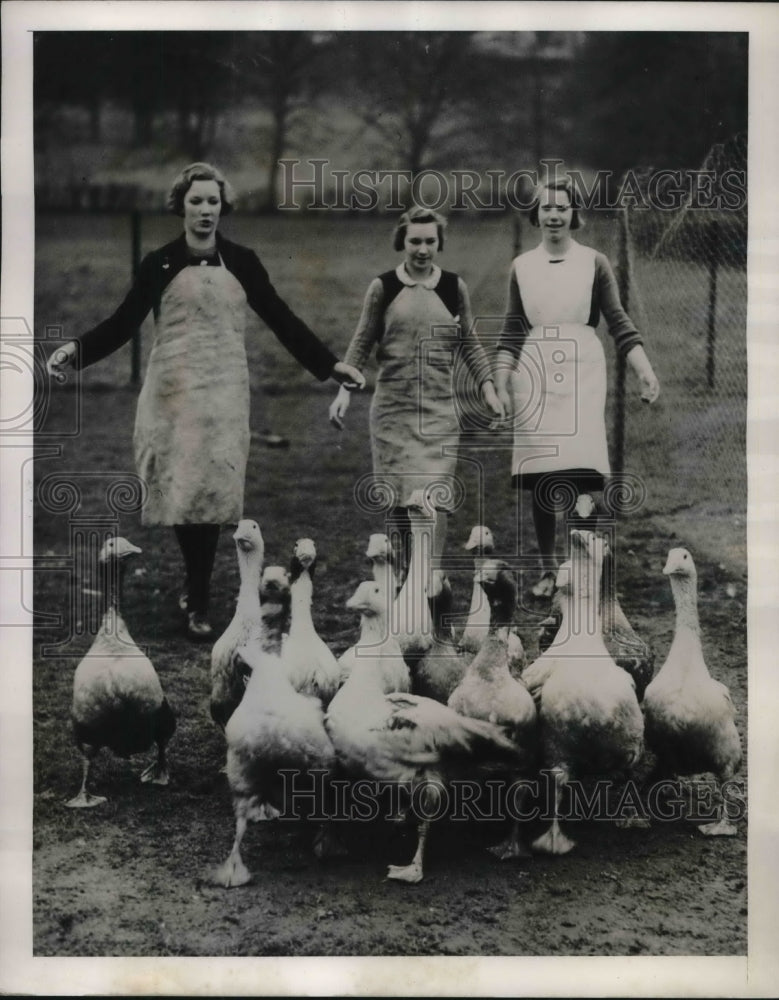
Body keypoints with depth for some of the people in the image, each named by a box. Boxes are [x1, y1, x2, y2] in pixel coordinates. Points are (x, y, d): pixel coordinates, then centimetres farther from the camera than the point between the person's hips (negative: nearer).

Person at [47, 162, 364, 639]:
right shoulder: (160, 264, 3)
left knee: (211, 490, -6)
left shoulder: (242, 263, 6)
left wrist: (330, 363, 2)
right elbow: (125, 322, 0)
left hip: (224, 392, 0)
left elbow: (281, 319, 7)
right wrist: (77, 349, -16)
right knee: (179, 490, -3)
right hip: (172, 390, 0)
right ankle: (197, 590, 14)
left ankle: (199, 602, 1)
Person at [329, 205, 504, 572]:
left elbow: (469, 345, 13)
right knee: (398, 499, 2)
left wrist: (488, 388, 5)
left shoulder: (454, 287, 5)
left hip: (439, 408, 0)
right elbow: (362, 342, 7)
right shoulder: (383, 287, 2)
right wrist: (344, 388, -3)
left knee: (434, 498, -10)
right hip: (393, 406, 0)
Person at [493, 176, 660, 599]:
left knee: (579, 475, -16)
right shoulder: (522, 266, 9)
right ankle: (547, 572, 13)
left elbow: (618, 321, 0)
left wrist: (645, 370, -9)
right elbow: (512, 330, 11)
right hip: (533, 374, 3)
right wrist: (500, 385, 5)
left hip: (581, 373, -2)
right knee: (539, 480, 4)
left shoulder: (594, 263, 2)